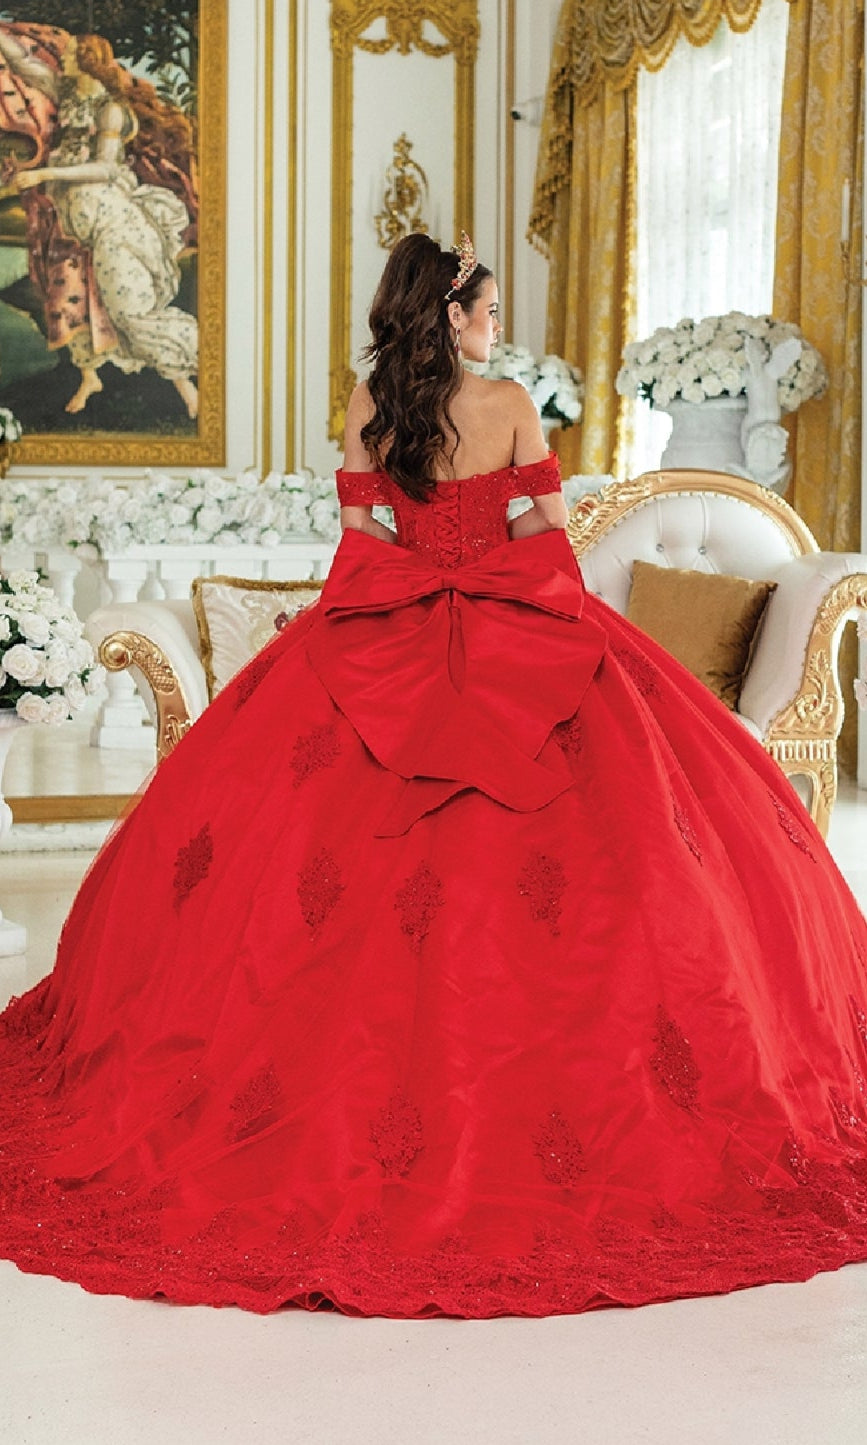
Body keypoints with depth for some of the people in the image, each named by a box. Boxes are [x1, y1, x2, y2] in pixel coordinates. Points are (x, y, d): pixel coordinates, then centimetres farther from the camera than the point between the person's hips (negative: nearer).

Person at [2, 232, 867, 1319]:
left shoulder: (368, 405, 1)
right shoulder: (511, 404, -4)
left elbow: (358, 528, 7)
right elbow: (553, 525, 3)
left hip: (388, 633, 2)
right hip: (517, 623, -2)